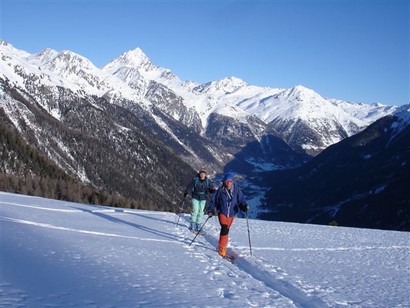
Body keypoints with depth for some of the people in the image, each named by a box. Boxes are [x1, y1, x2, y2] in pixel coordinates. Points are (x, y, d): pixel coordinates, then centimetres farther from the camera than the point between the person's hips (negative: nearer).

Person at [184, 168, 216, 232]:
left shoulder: (208, 181, -1)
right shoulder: (195, 180, -8)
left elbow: (211, 189, 3)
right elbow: (190, 187, -4)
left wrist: (213, 190, -19)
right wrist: (186, 193, -14)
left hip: (203, 199, 3)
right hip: (195, 198, -3)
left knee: (201, 211, 5)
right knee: (195, 211, -8)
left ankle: (198, 226, 13)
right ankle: (192, 225, 4)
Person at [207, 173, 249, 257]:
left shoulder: (237, 191, -5)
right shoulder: (221, 190, -8)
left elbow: (241, 201, -8)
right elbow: (214, 201, 0)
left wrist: (245, 207, -28)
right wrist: (210, 210, -8)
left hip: (231, 214, 3)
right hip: (222, 213, -2)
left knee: (225, 230, 14)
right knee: (225, 229, -19)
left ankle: (222, 245, 34)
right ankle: (222, 248, -7)